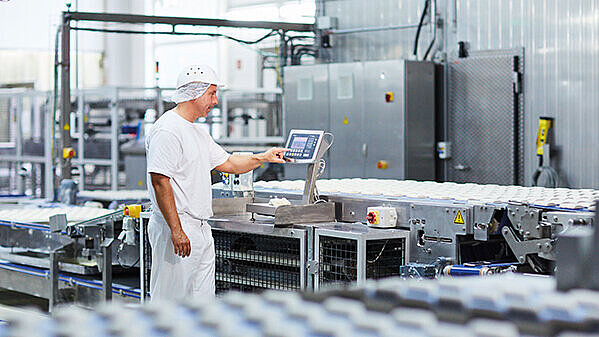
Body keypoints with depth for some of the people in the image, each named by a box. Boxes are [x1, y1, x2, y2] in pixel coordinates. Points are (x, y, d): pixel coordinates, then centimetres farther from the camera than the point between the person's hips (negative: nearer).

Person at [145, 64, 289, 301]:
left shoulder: (199, 132, 18)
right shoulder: (167, 130, -14)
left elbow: (227, 163, 28)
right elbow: (159, 181, -21)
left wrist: (263, 158, 16)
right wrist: (176, 230, -25)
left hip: (201, 229, 10)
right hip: (177, 231, -10)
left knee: (203, 296, 12)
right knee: (172, 299, -6)